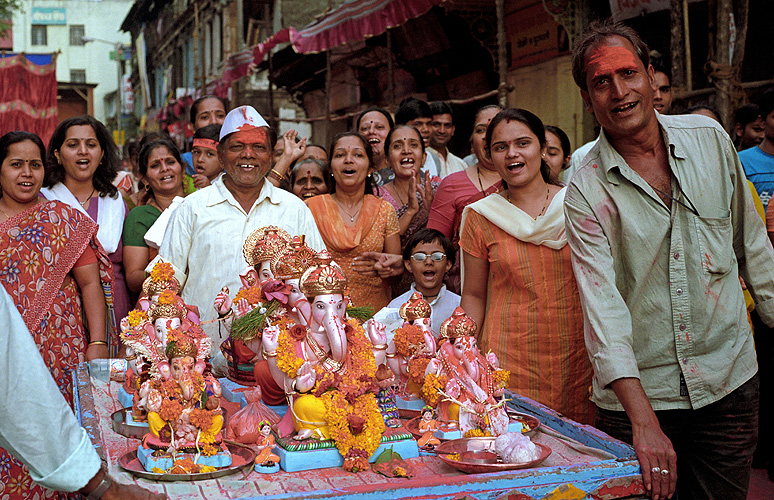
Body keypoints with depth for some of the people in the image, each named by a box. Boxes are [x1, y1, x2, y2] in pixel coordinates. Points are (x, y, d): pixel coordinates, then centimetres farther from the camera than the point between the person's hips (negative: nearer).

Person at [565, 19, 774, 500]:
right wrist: (644, 421, -28)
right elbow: (603, 303, -19)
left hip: (728, 377, 3)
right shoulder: (585, 191, -11)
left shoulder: (709, 137, 0)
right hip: (636, 391, -2)